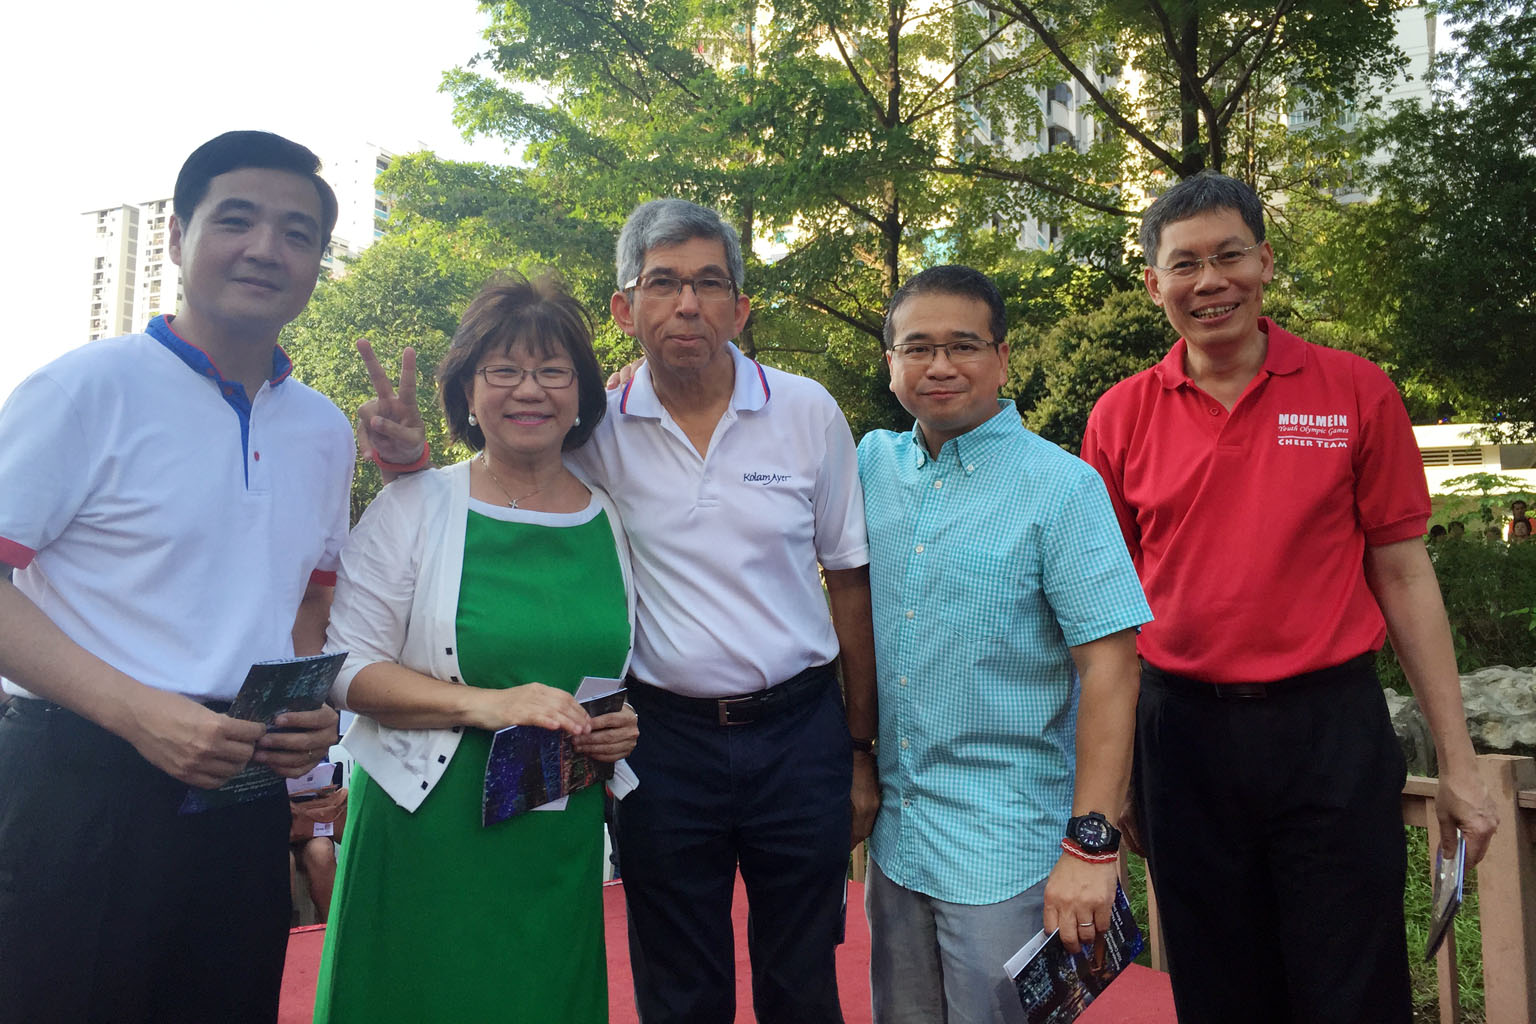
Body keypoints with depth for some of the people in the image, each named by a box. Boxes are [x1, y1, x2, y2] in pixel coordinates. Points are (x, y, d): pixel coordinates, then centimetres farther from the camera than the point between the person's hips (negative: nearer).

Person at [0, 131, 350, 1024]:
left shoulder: (324, 430, 10)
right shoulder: (92, 387, -7)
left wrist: (313, 710, 1)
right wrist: (137, 711, -21)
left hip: (246, 797, 5)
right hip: (83, 781, -5)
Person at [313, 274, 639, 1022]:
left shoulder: (614, 522, 5)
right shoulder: (413, 506, -3)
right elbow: (347, 667, -7)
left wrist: (625, 725, -4)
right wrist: (485, 704, -20)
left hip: (560, 850, 3)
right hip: (425, 838, -2)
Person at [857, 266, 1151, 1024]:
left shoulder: (1061, 486, -12)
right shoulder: (873, 464, 3)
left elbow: (1109, 664, -16)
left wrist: (1091, 843, -20)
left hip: (1004, 852, -5)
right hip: (893, 836, 5)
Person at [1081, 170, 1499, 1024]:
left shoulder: (1355, 391, 0)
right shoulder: (1121, 417, 2)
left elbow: (1403, 575, 2)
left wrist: (1458, 762, 0)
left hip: (1331, 729, -1)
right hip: (1182, 732, 1)